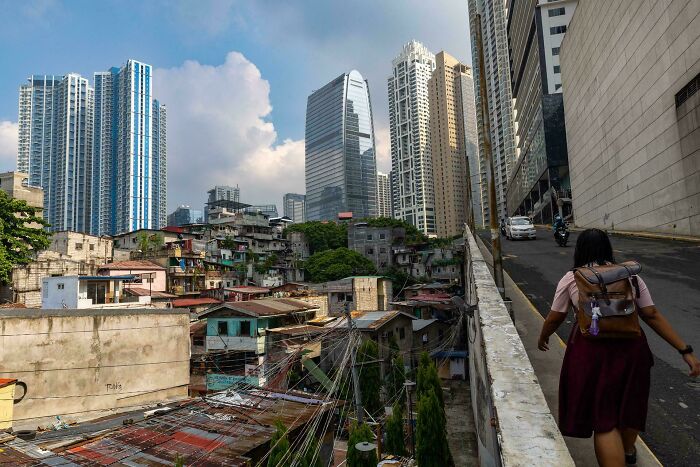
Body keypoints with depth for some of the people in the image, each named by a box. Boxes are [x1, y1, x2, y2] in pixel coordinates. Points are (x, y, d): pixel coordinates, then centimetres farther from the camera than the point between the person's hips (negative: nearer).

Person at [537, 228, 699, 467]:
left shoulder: (571, 279, -1)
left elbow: (554, 319, 4)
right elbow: (652, 315, 0)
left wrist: (543, 338, 23)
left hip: (591, 349, -4)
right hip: (631, 346, 4)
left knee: (603, 417, 7)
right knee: (629, 402, 28)